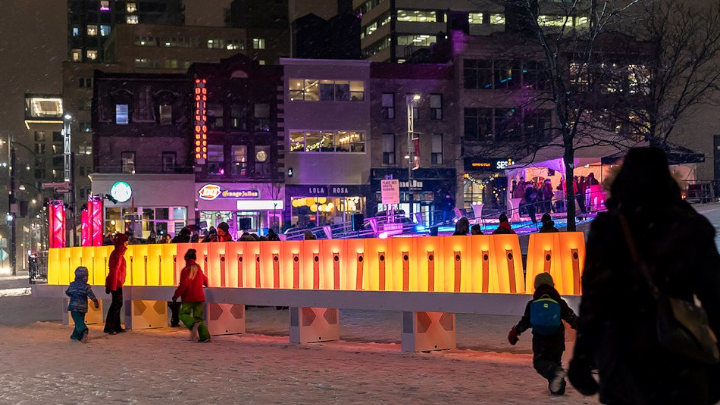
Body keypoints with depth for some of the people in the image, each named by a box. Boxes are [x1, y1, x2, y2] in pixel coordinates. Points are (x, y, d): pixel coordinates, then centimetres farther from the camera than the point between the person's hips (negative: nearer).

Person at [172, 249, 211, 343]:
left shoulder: (185, 270, -12)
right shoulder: (199, 269, 7)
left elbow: (183, 285, -20)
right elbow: (205, 280, 24)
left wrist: (176, 295, -9)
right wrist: (205, 284, 48)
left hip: (188, 297, -5)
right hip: (199, 297, 5)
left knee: (183, 314, 8)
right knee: (198, 317, 10)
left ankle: (193, 324, -23)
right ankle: (205, 336, -2)